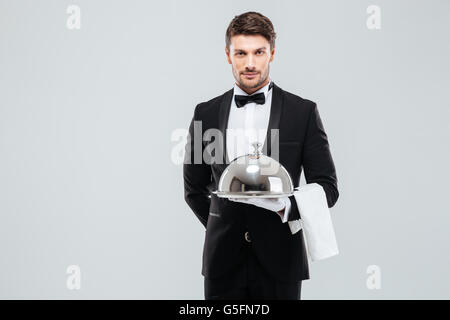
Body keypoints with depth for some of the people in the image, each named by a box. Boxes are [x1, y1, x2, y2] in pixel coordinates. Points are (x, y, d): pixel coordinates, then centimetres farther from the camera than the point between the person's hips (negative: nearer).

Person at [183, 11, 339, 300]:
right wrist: (225, 228, 11)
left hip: (279, 263, -1)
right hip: (223, 262, 2)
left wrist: (285, 206, -17)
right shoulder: (206, 114, 6)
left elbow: (327, 187, -1)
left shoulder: (303, 112, 0)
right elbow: (194, 188, 16)